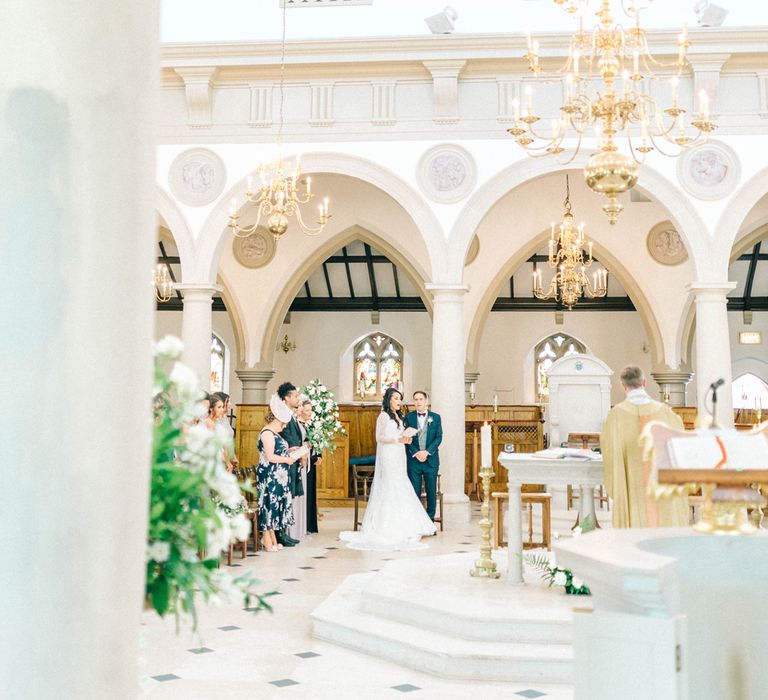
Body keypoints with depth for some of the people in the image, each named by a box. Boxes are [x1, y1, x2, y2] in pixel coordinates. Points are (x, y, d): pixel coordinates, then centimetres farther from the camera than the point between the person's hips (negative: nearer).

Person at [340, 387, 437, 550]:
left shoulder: (398, 417, 17)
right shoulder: (384, 416, -6)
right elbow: (379, 437, -12)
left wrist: (406, 440, 3)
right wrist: (398, 439, -21)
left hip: (398, 457, 8)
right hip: (388, 457, -8)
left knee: (400, 490, 5)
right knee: (390, 489, -9)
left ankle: (398, 527, 6)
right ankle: (387, 527, -6)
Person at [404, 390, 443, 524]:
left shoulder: (435, 417, 6)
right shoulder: (409, 416, 5)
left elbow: (439, 437, 0)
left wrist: (427, 452, -12)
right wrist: (416, 453, -13)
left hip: (431, 459, 1)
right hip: (413, 459, 0)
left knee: (431, 492, 3)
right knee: (415, 492, 1)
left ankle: (430, 520, 12)